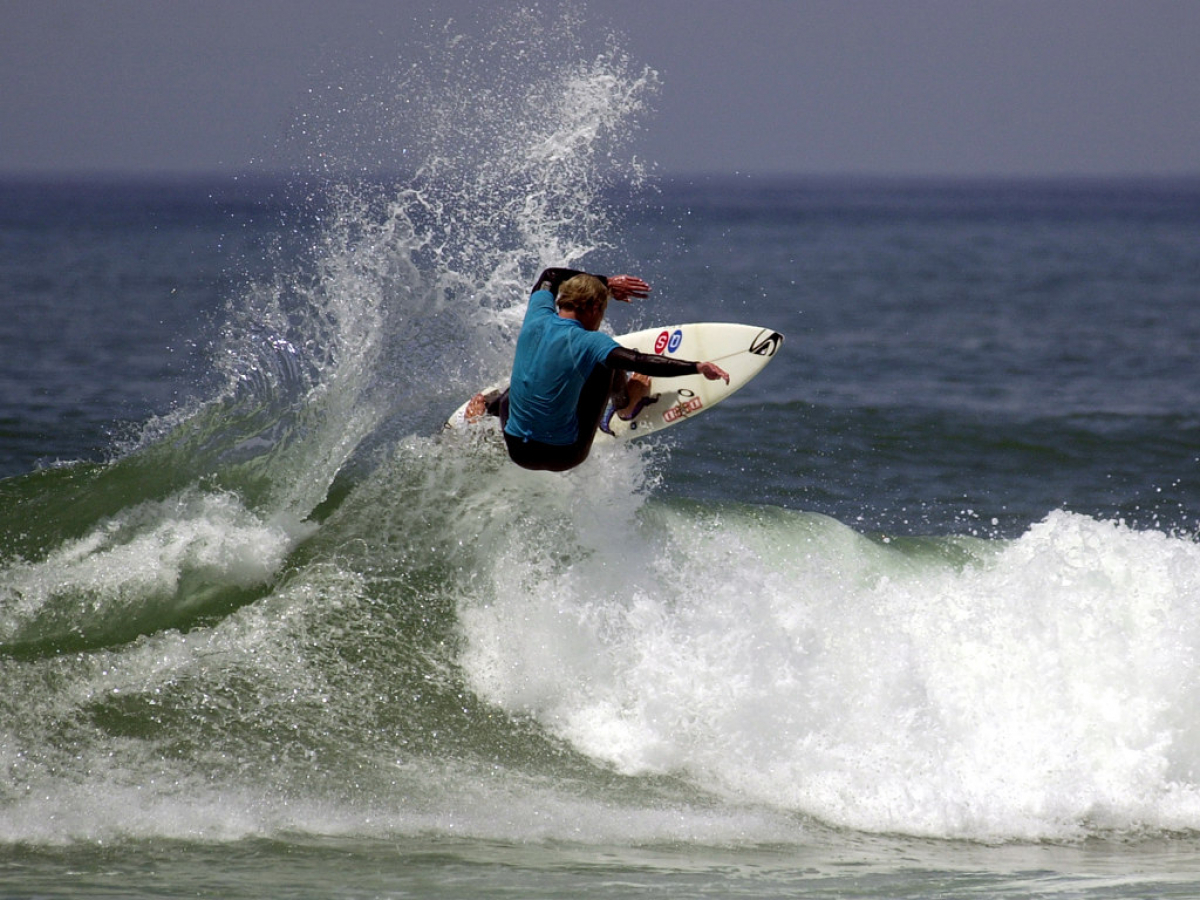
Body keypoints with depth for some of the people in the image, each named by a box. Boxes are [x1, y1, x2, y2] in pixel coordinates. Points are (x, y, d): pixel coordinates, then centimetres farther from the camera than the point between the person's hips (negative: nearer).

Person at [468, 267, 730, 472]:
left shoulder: (537, 319, -4)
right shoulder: (588, 343, -20)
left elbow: (550, 277, 18)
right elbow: (641, 363, -32)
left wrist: (606, 283, 24)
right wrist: (697, 367, -34)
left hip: (517, 451, 4)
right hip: (563, 457, -4)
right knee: (610, 362, 9)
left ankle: (487, 409, 59)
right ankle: (626, 407, 35)